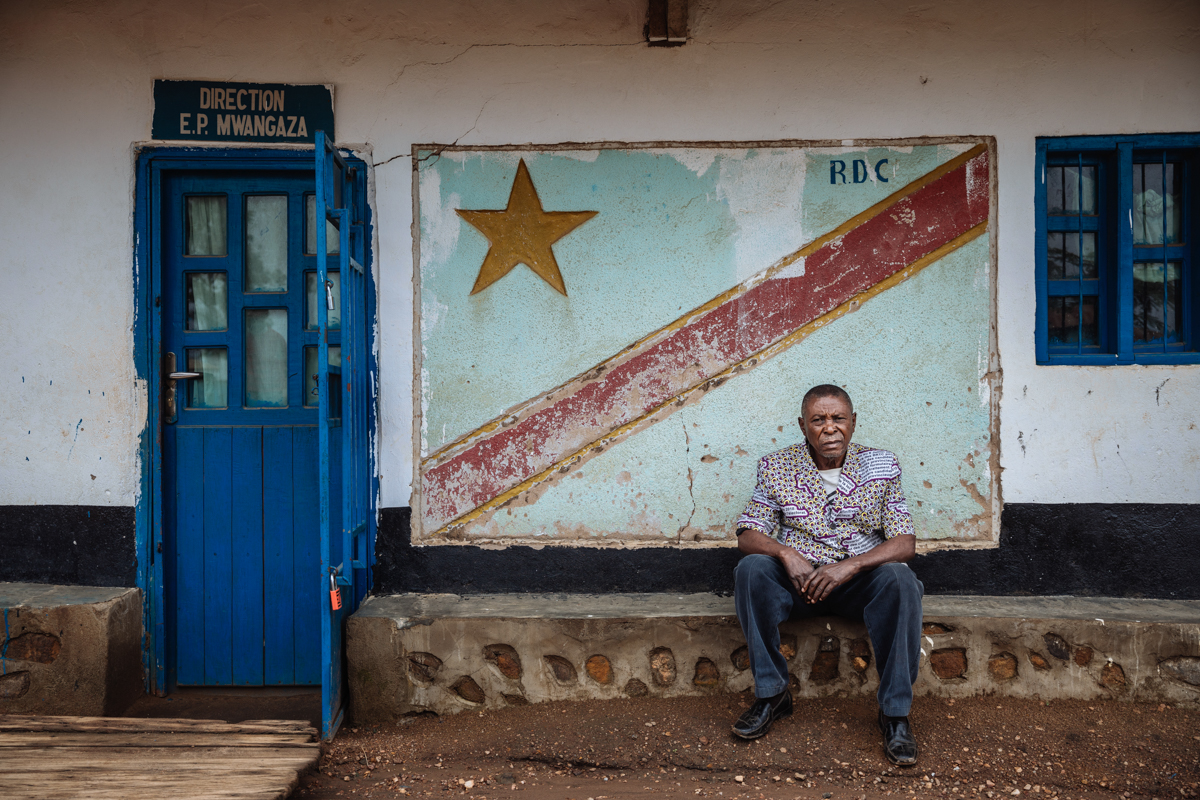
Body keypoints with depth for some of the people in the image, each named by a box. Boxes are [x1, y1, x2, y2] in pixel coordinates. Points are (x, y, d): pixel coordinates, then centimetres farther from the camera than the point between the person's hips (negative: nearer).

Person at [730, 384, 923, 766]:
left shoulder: (882, 466, 1)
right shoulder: (776, 467, 2)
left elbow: (905, 543, -5)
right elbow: (748, 536, 0)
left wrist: (850, 565, -23)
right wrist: (786, 554, -23)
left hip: (861, 579, 0)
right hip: (797, 578, 1)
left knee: (900, 580, -32)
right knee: (750, 569, -29)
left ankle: (895, 711, -20)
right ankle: (771, 693, -15)